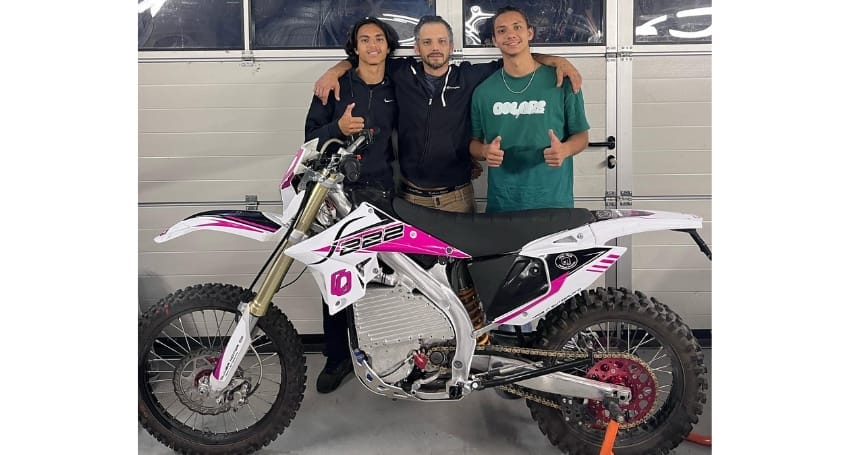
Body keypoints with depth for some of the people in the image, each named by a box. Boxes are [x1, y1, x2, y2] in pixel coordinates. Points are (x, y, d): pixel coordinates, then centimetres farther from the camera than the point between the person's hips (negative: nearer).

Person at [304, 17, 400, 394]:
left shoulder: (396, 89, 11)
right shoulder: (336, 86, 4)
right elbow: (310, 136, 1)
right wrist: (338, 127, -16)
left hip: (382, 193, 1)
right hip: (339, 192, -1)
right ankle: (337, 357, 12)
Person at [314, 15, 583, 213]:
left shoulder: (469, 77, 2)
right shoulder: (402, 73, 3)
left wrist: (556, 60, -7)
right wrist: (334, 72, -4)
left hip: (457, 197, 0)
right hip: (410, 197, 0)